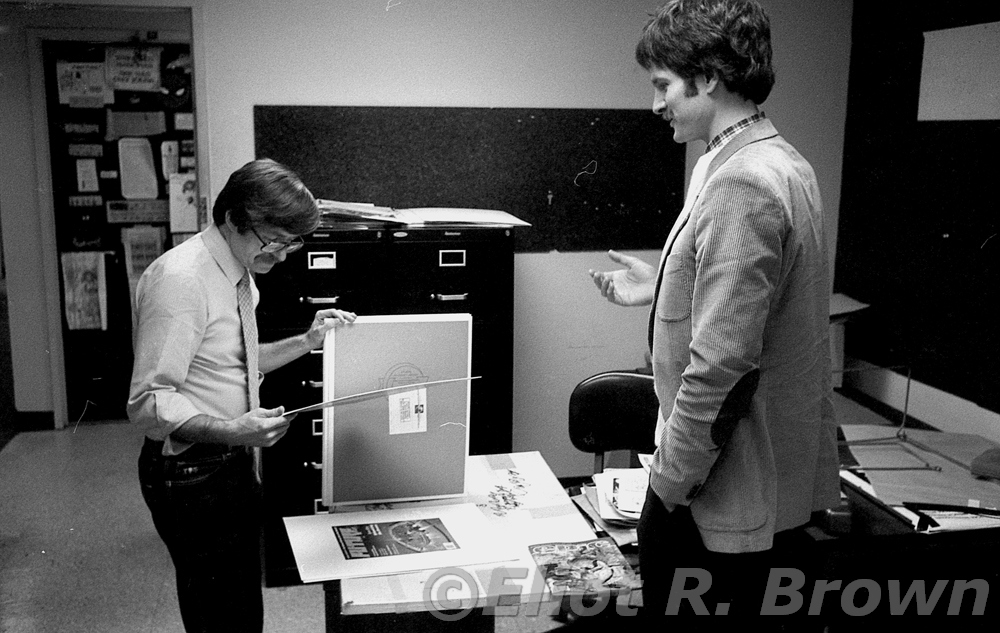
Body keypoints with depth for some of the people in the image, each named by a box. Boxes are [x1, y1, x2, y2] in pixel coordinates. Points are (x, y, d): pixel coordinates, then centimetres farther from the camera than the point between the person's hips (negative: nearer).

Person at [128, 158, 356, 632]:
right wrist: (231, 430, -36)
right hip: (191, 473, -9)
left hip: (233, 466, 9)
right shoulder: (181, 279, -21)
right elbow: (148, 403, -23)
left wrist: (306, 342, 9)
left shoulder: (239, 276, 9)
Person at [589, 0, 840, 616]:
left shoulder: (739, 184, -24)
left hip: (725, 491, -10)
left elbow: (719, 365, -26)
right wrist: (662, 289, 18)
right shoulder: (785, 164, 9)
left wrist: (669, 481, -17)